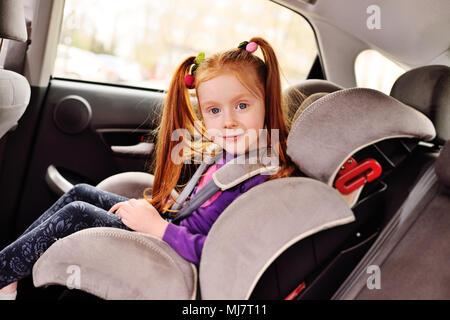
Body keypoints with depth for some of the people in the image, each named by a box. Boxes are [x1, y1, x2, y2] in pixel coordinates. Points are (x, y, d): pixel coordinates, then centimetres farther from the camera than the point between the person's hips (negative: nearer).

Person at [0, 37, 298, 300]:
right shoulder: (229, 152, 0)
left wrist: (157, 226, -27)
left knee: (75, 214, -10)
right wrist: (155, 204, 3)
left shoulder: (263, 179, -27)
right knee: (81, 192, 12)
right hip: (167, 221, 9)